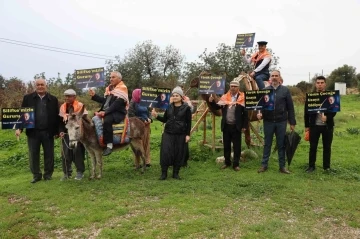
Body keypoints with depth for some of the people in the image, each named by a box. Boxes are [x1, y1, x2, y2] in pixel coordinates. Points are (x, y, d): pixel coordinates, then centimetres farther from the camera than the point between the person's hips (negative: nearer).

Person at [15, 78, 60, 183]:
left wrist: (57, 131, 0)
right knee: (33, 155, 7)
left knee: (49, 154, 7)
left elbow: (57, 116, 3)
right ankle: (36, 175, 19)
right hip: (33, 132, 1)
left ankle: (48, 174, 20)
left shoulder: (53, 99, 3)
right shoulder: (28, 98, 4)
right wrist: (19, 128, -7)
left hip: (48, 132, 0)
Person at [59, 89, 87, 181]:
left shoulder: (80, 106, -6)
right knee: (65, 152, 3)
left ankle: (80, 172, 7)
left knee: (77, 151, -6)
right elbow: (60, 121, 12)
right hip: (66, 133, 4)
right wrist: (61, 131, -1)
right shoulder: (62, 107, 8)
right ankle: (67, 173, 15)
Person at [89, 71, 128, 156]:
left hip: (118, 113, -8)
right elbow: (104, 101, 21)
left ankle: (109, 145, -29)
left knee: (107, 120, -35)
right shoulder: (109, 88, 19)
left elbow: (117, 104, -19)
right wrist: (94, 95, 9)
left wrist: (105, 112, -26)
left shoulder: (122, 88, -7)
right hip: (106, 111, 8)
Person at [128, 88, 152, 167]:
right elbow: (131, 115, -11)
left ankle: (147, 161, 19)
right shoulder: (133, 103, -3)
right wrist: (142, 120, -14)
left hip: (147, 125, 6)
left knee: (147, 144, 9)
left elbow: (148, 113, 21)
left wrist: (150, 119, -1)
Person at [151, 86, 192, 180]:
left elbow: (189, 122, 0)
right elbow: (164, 119, 11)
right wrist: (156, 116, -5)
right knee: (165, 152, -4)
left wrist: (188, 134, -5)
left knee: (178, 154, 4)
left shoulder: (186, 108, -1)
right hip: (168, 133, 2)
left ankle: (175, 173, 18)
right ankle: (164, 173, 8)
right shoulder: (169, 107, 7)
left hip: (180, 135, -2)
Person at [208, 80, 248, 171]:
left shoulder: (242, 98, -5)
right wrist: (211, 102, -12)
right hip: (226, 126, 4)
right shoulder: (224, 97, 6)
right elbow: (217, 107, 7)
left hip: (236, 126, -3)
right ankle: (227, 162, 26)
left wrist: (244, 126, -6)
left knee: (236, 146, 4)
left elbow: (245, 113, -4)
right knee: (226, 145, 13)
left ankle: (236, 164, 14)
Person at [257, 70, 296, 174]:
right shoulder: (265, 90, 5)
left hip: (281, 121, 0)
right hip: (268, 121, 1)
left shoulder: (285, 90, 3)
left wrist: (292, 122, -1)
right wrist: (259, 112, -17)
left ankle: (282, 166, 16)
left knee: (281, 144, 7)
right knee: (267, 144, 9)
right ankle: (264, 165, 16)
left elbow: (290, 107, 2)